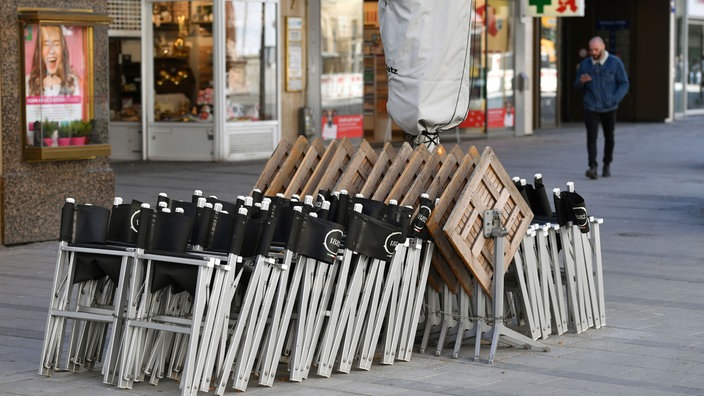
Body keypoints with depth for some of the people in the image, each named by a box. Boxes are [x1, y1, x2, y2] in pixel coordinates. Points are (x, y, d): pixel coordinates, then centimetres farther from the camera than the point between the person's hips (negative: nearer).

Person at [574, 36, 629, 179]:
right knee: (591, 136, -15)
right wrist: (581, 81, -13)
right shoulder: (585, 64, 4)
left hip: (609, 108, 0)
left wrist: (615, 99, -17)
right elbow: (578, 86, 12)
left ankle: (607, 165, 32)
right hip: (591, 108, 0)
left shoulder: (615, 63, -4)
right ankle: (593, 168, -21)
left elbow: (624, 84, -2)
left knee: (609, 137, 12)